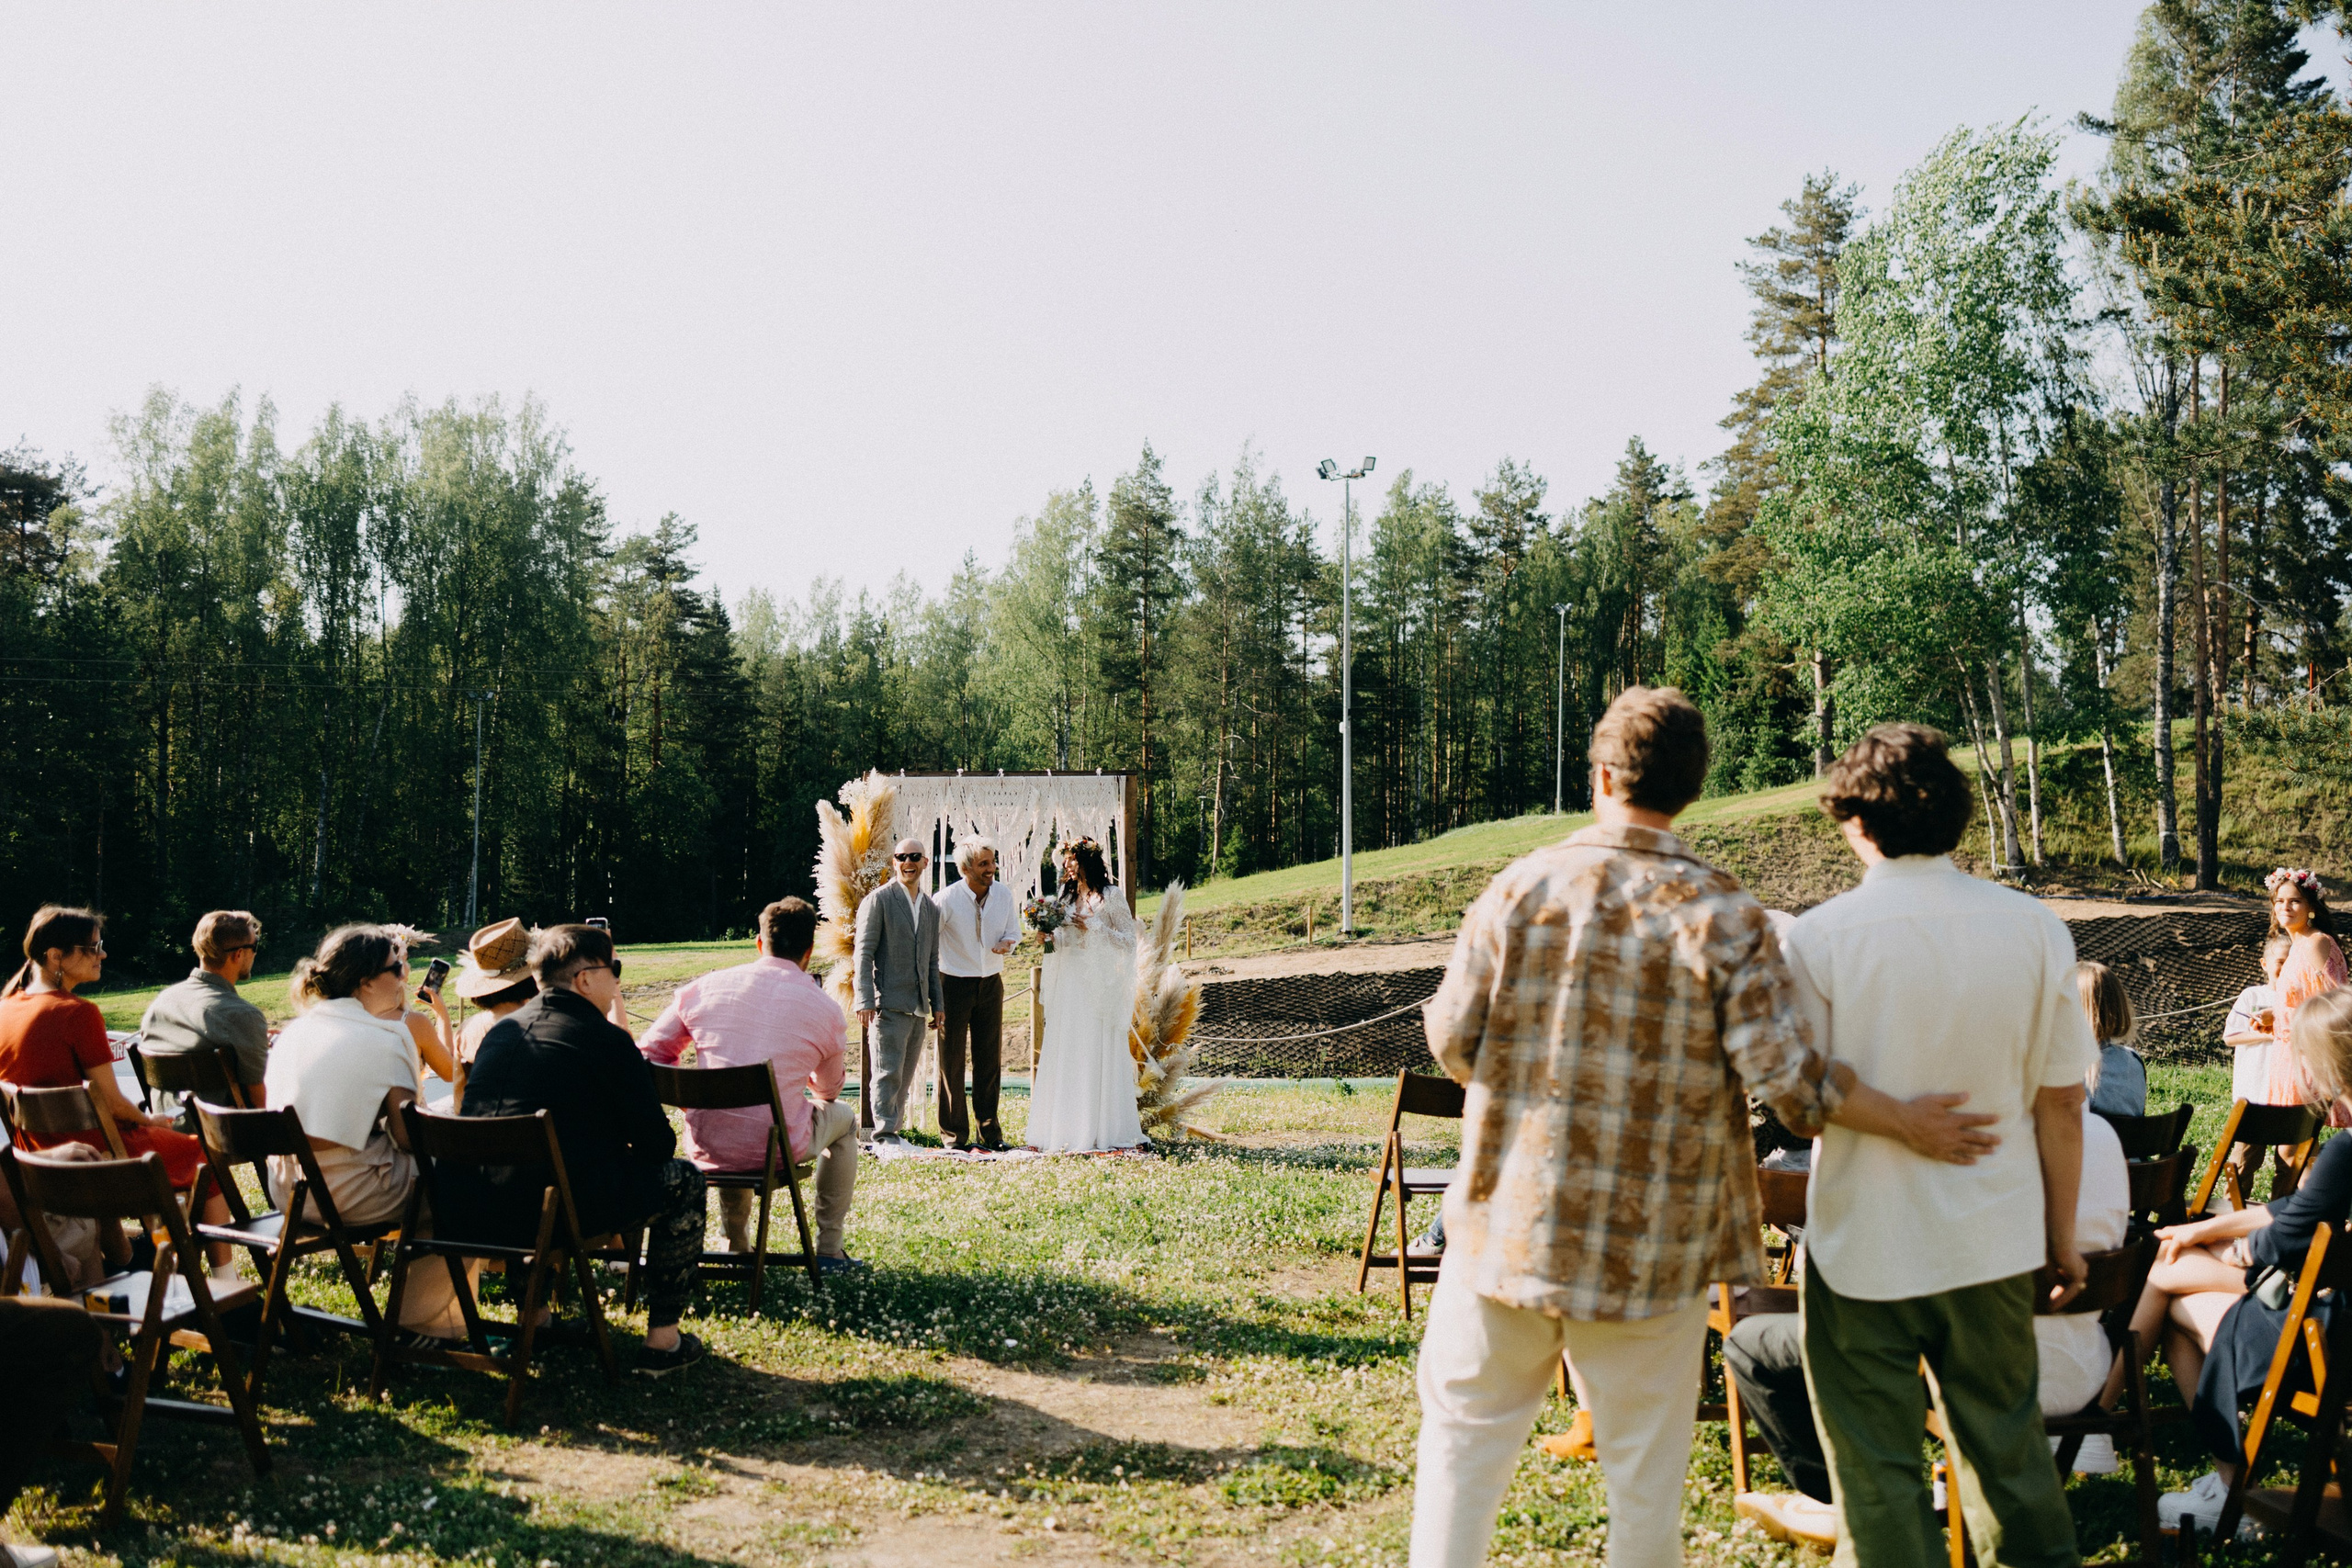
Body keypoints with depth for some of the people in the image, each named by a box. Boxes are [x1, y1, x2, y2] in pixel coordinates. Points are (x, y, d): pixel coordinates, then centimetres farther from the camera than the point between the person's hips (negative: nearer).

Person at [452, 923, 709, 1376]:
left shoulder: (501, 1029, 15)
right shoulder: (608, 1041, -5)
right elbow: (658, 1144, -2)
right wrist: (625, 1149, 24)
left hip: (460, 1215, 7)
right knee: (683, 1179, 11)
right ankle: (662, 1340, 13)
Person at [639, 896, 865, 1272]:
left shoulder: (704, 987, 1)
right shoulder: (824, 1008, -2)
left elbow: (649, 1055, 6)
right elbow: (830, 1090, 15)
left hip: (706, 1151, 3)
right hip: (777, 1150, -3)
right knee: (844, 1118, 29)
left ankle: (737, 1244, 46)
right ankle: (828, 1250, 30)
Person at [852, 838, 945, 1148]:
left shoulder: (931, 909, 17)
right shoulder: (878, 900, -3)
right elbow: (863, 953, -7)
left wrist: (937, 1003, 15)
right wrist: (865, 1000, -15)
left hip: (918, 1006, 6)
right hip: (888, 1003, -6)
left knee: (905, 1076, 9)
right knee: (888, 1072, -8)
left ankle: (892, 1132, 16)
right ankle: (884, 1136, -3)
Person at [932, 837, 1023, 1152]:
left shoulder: (1005, 896, -2)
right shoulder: (945, 899, -15)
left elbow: (1013, 931, 12)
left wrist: (1007, 943, -11)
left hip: (991, 984, 4)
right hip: (955, 984, -4)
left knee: (989, 1060, 9)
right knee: (952, 1061, 1)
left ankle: (990, 1131, 18)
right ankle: (955, 1134, 9)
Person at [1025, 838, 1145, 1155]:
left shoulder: (1111, 896, -3)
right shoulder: (1067, 898, 15)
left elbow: (1128, 940, -6)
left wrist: (1093, 926, -12)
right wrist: (1050, 937, -2)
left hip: (1099, 983, -6)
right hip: (1069, 984, 6)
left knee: (1098, 1055, -5)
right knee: (1065, 1057, 3)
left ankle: (1102, 1131, 1)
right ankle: (1069, 1131, 8)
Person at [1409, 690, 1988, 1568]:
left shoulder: (1522, 887, -8)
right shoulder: (1725, 917, -10)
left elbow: (1453, 1040, -4)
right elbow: (1783, 1074, -14)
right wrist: (1910, 1123, 1)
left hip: (1513, 1220, 1)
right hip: (1653, 1244, 0)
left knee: (1466, 1421, 17)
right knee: (1646, 1461, 16)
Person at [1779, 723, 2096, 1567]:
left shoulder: (1817, 937, -15)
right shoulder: (2034, 928, -5)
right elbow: (2062, 1103, 0)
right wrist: (2063, 1235, 11)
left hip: (1866, 1244, -3)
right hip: (1997, 1241, 4)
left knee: (1878, 1470, 11)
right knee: (2008, 1444, 20)